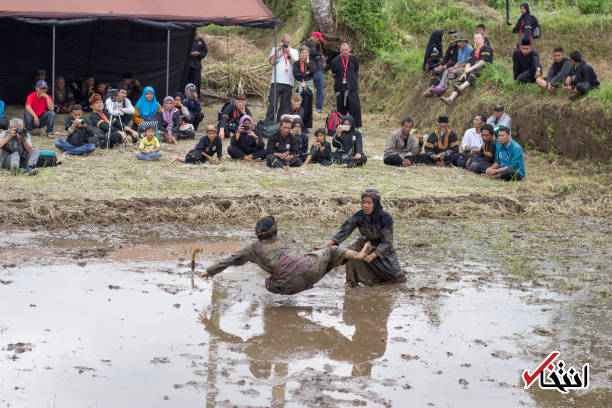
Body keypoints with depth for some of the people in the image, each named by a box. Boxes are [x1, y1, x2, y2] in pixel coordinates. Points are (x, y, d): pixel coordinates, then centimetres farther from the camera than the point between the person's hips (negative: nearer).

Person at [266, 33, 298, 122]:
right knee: (272, 104, -8)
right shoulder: (275, 50, 12)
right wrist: (278, 50, -6)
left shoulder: (294, 52, 14)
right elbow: (272, 62, -3)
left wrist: (288, 52, -6)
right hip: (276, 82, -2)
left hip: (288, 83, 2)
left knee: (285, 106, 2)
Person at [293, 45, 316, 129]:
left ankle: (307, 126, 4)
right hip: (299, 88, 0)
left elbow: (313, 70, -13)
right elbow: (295, 75, -7)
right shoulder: (296, 63, 7)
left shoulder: (312, 63, 10)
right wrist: (306, 73, -8)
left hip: (308, 88, 0)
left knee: (307, 107, -2)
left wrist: (307, 62, -2)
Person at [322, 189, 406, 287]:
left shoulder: (386, 217, -29)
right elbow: (345, 229, -33)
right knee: (352, 248, -30)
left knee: (396, 277, -4)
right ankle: (353, 280, -15)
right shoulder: (360, 215, -23)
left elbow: (387, 242, -28)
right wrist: (331, 241, -49)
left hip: (382, 247, -2)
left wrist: (373, 255, -40)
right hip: (365, 241, 2)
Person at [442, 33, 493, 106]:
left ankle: (461, 88, -65)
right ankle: (451, 99, -38)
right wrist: (465, 72, -3)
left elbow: (483, 61, -9)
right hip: (473, 69, 7)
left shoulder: (486, 48, 3)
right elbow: (469, 62, 17)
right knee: (461, 80, -20)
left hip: (483, 69, -7)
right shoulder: (473, 51, 26)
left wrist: (471, 68, -15)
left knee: (474, 72, -41)